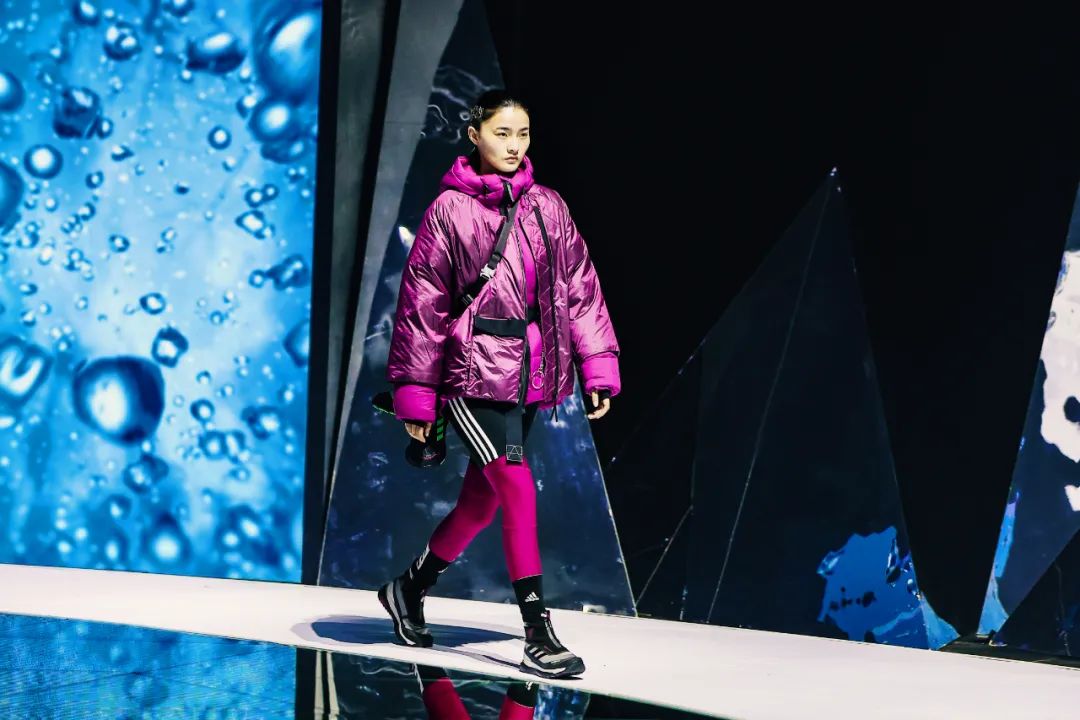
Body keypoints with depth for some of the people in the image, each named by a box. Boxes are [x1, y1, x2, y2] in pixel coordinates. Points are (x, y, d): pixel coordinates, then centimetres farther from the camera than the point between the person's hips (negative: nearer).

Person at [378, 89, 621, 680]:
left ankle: (410, 588, 36)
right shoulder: (450, 208, -3)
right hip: (473, 370, -5)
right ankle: (537, 633, -10)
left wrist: (598, 366, 3)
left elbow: (580, 287, 10)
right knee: (518, 487, -16)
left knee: (482, 498, 13)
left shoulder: (547, 207, 9)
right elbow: (422, 303, -2)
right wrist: (415, 392, -3)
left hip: (531, 375, 5)